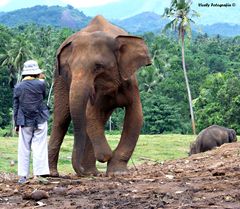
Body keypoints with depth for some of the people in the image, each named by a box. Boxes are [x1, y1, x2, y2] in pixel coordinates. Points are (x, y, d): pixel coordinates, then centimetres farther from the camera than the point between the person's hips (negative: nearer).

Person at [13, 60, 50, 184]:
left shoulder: (18, 87, 0)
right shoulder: (40, 84, -7)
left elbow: (16, 107, 4)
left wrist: (16, 124, 11)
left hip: (25, 122, 2)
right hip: (40, 120, -2)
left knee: (24, 149, 7)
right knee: (40, 147, 1)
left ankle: (23, 176, 6)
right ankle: (40, 174, -2)